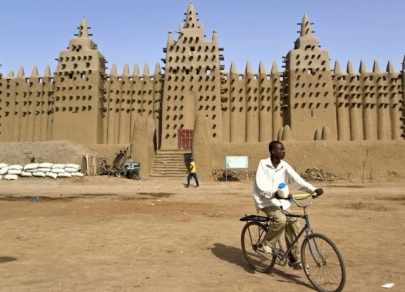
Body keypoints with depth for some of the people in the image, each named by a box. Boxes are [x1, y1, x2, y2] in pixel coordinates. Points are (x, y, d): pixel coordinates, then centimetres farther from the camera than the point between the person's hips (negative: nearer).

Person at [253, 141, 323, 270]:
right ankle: (268, 243, -2)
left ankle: (294, 259, 8)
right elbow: (261, 185, -20)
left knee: (293, 224, -7)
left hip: (281, 201, 5)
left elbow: (297, 180, -12)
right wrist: (274, 193, -37)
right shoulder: (263, 164, -11)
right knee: (281, 219, -29)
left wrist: (313, 189, -26)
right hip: (266, 201, -5)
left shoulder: (284, 166, -1)